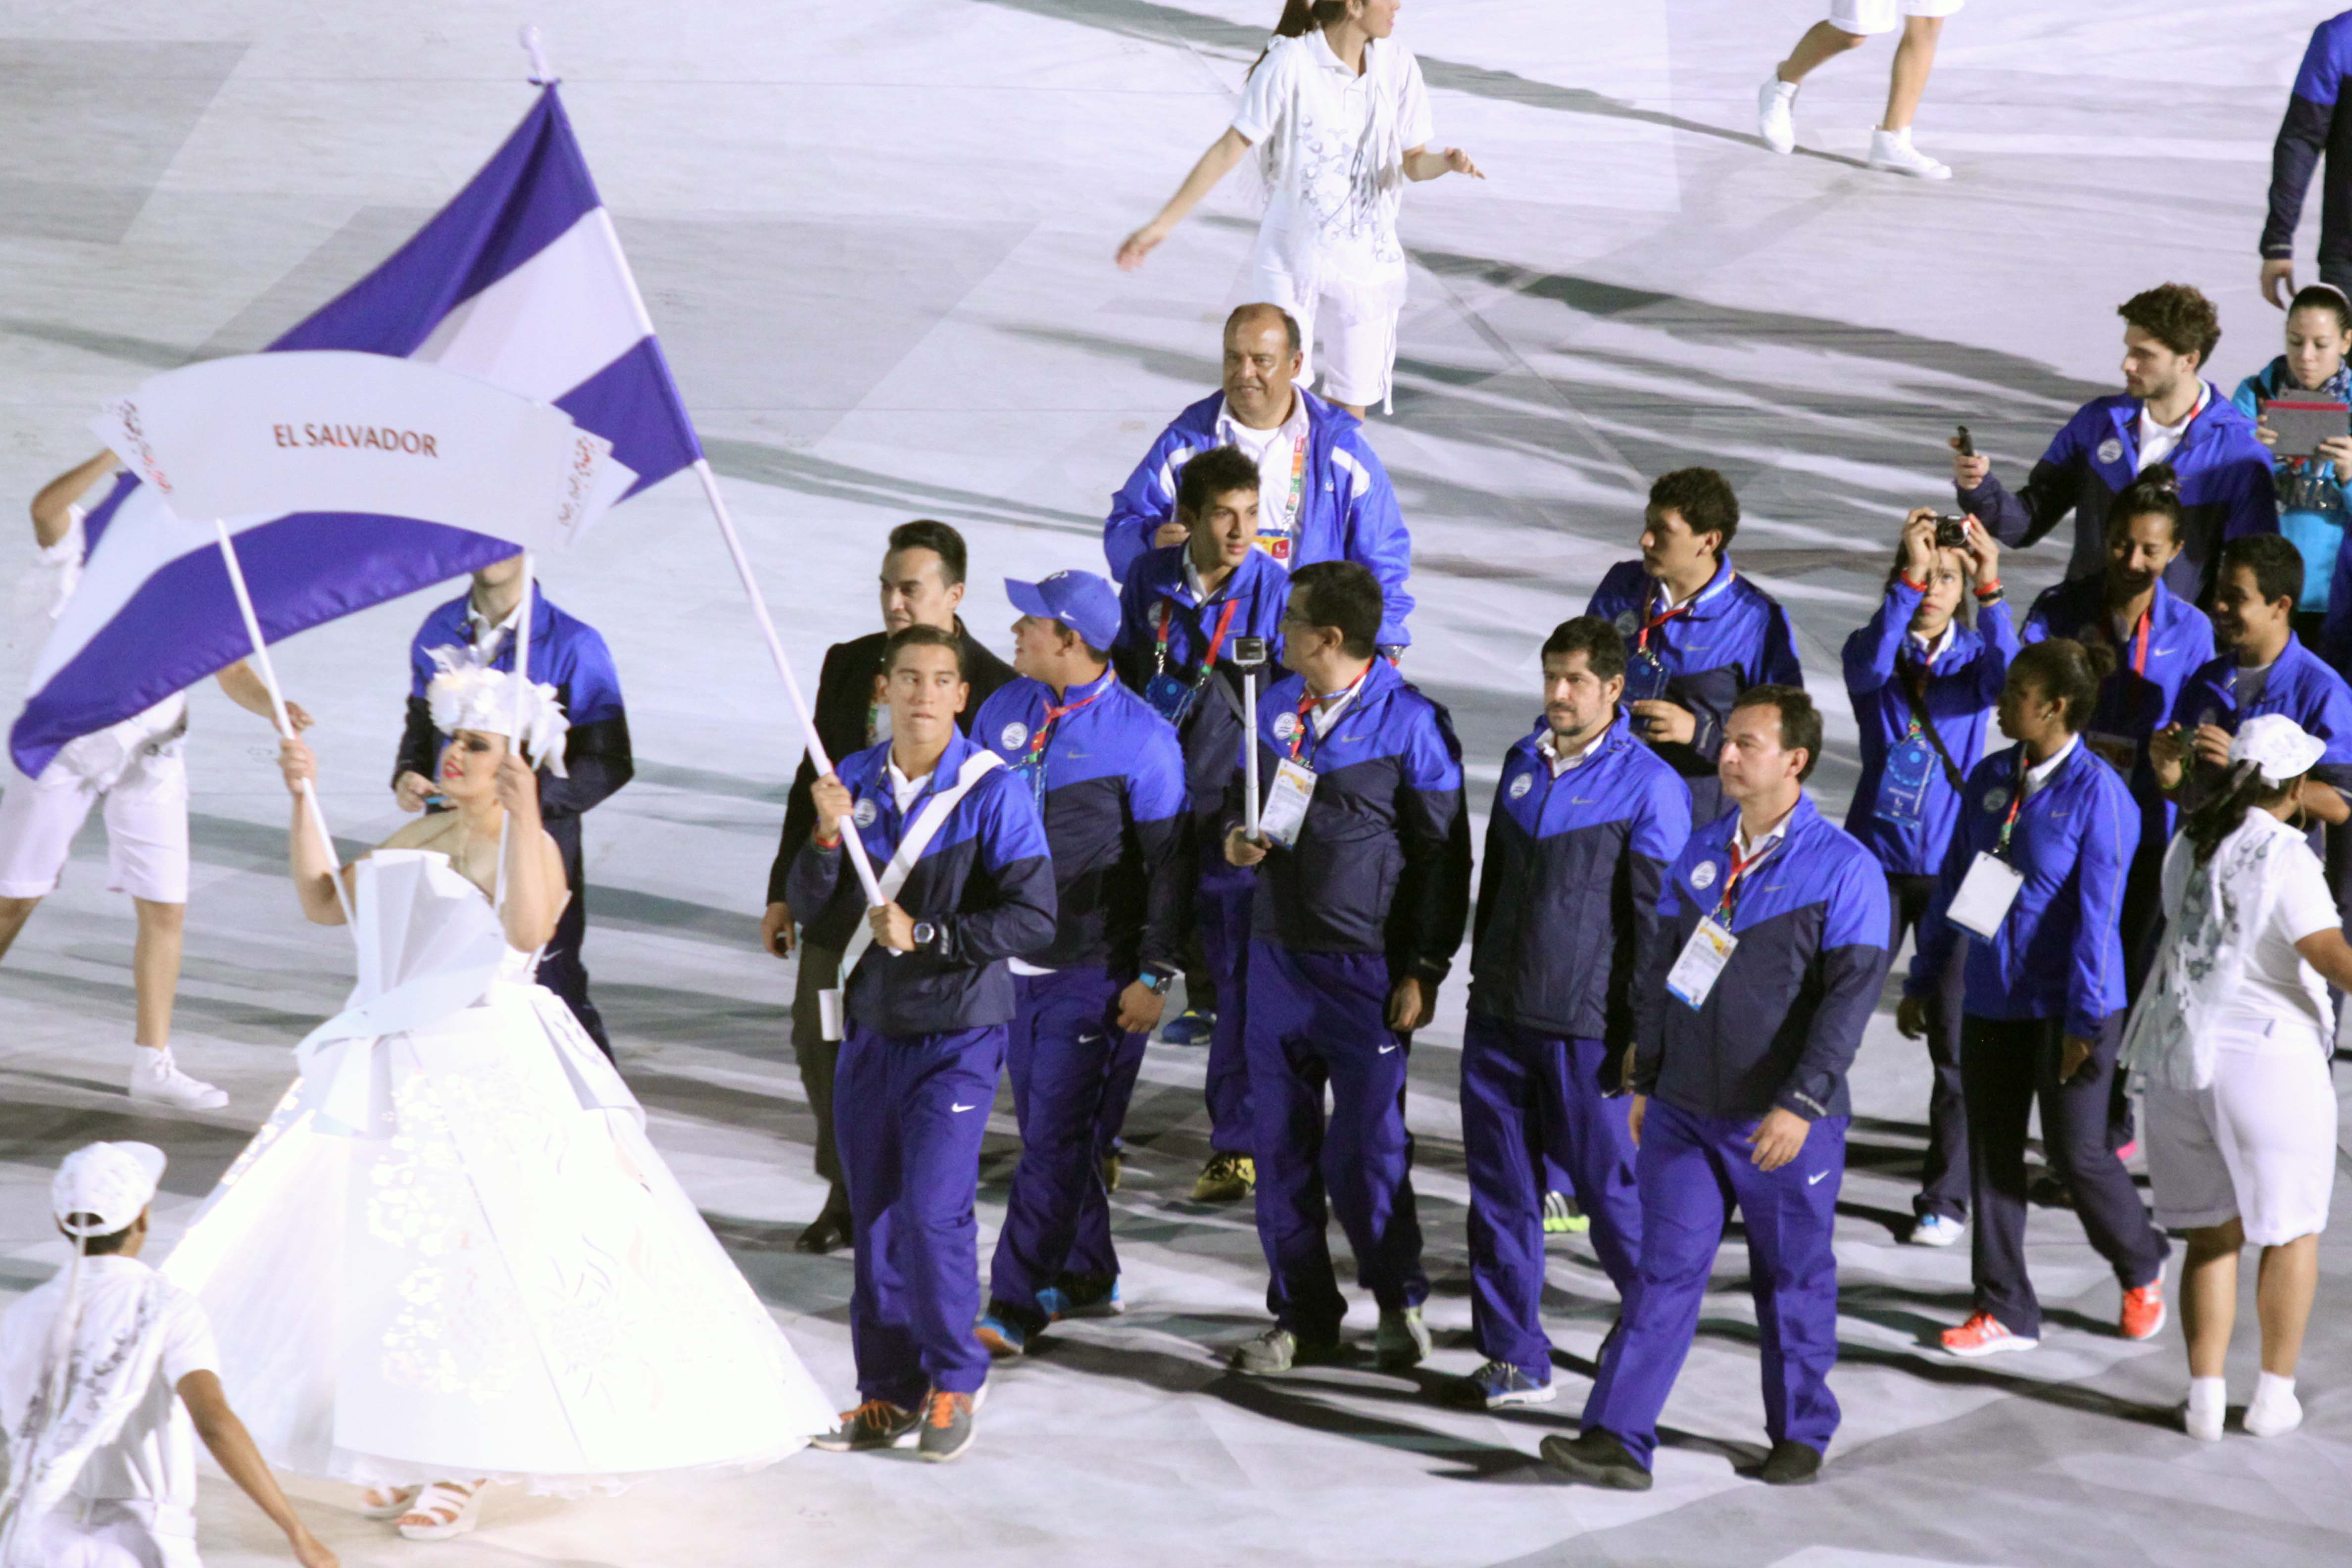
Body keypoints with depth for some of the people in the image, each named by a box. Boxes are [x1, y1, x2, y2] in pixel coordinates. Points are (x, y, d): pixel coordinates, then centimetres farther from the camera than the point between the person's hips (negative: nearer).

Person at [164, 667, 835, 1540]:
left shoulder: (528, 848, -10)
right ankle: (405, 1456, 22)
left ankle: (462, 1471, 1)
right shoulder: (419, 838, 14)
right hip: (392, 1074, 8)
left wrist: (521, 820, -38)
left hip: (486, 1079, -8)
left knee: (471, 1256, -7)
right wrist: (303, 802, 13)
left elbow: (525, 928, -30)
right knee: (376, 1259, 9)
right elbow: (322, 902, 19)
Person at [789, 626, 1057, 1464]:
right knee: (873, 1215, 7)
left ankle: (953, 1384, 6)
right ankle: (889, 1395, 17)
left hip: (959, 1030, -5)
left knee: (933, 1209, -12)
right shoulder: (854, 782, 6)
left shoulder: (995, 792, -8)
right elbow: (816, 916, 4)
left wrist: (926, 935, -16)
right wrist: (826, 837, -12)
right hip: (871, 1026, 5)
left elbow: (1032, 921, -12)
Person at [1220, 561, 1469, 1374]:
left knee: (1365, 1144, -4)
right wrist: (1235, 836, -2)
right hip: (1279, 955, 6)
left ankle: (1399, 1300, 16)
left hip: (1366, 967, -5)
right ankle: (1303, 1314, 18)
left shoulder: (1413, 725, -9)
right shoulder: (1276, 708, 8)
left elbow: (1442, 855, -6)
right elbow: (1238, 796, 23)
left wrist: (1425, 970, -9)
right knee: (1281, 1143, 7)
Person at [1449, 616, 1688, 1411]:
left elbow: (1657, 920, -7)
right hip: (1498, 1018, 6)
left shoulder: (1648, 786, -7)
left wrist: (1642, 1034, -9)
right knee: (1501, 1193, 6)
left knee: (1609, 1192, 0)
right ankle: (1514, 1359, 14)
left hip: (1586, 1028, -6)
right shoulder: (1522, 764, 11)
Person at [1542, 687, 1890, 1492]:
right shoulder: (1700, 851, 8)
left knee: (1793, 1280, 9)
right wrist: (1647, 1080, 15)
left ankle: (1801, 1436, 24)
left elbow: (1850, 996, -15)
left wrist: (1802, 1102, -23)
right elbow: (1661, 967, 16)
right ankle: (1618, 1440, -6)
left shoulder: (1843, 868, -10)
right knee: (1666, 1269, -1)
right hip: (1685, 1112, 4)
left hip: (1786, 1124, -4)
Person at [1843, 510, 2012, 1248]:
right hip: (1876, 860, 0)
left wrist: (1991, 593, -34)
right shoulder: (1875, 648, 0)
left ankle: (1944, 1200, 11)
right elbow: (1869, 672, -25)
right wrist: (1907, 579, -33)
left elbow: (2007, 682, -23)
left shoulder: (1973, 654, 0)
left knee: (1957, 1041, 0)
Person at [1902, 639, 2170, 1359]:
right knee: (1991, 1153, 6)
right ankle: (2005, 1311, 15)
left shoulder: (2098, 793, -15)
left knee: (2076, 1152, 1)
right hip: (1993, 999, 6)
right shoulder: (1990, 780, 4)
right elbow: (1952, 885, 11)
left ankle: (2141, 1271, 28)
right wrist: (1921, 981, 12)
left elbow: (2097, 914, -16)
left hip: (2068, 1006, -6)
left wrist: (2084, 1021, -17)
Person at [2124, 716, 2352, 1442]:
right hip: (2265, 1058, -6)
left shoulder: (2188, 847, 5)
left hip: (2180, 1055, 6)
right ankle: (2274, 1395, 15)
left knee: (2211, 1233, 13)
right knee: (2291, 1229, 12)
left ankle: (2206, 1397, 8)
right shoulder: (2286, 859, -16)